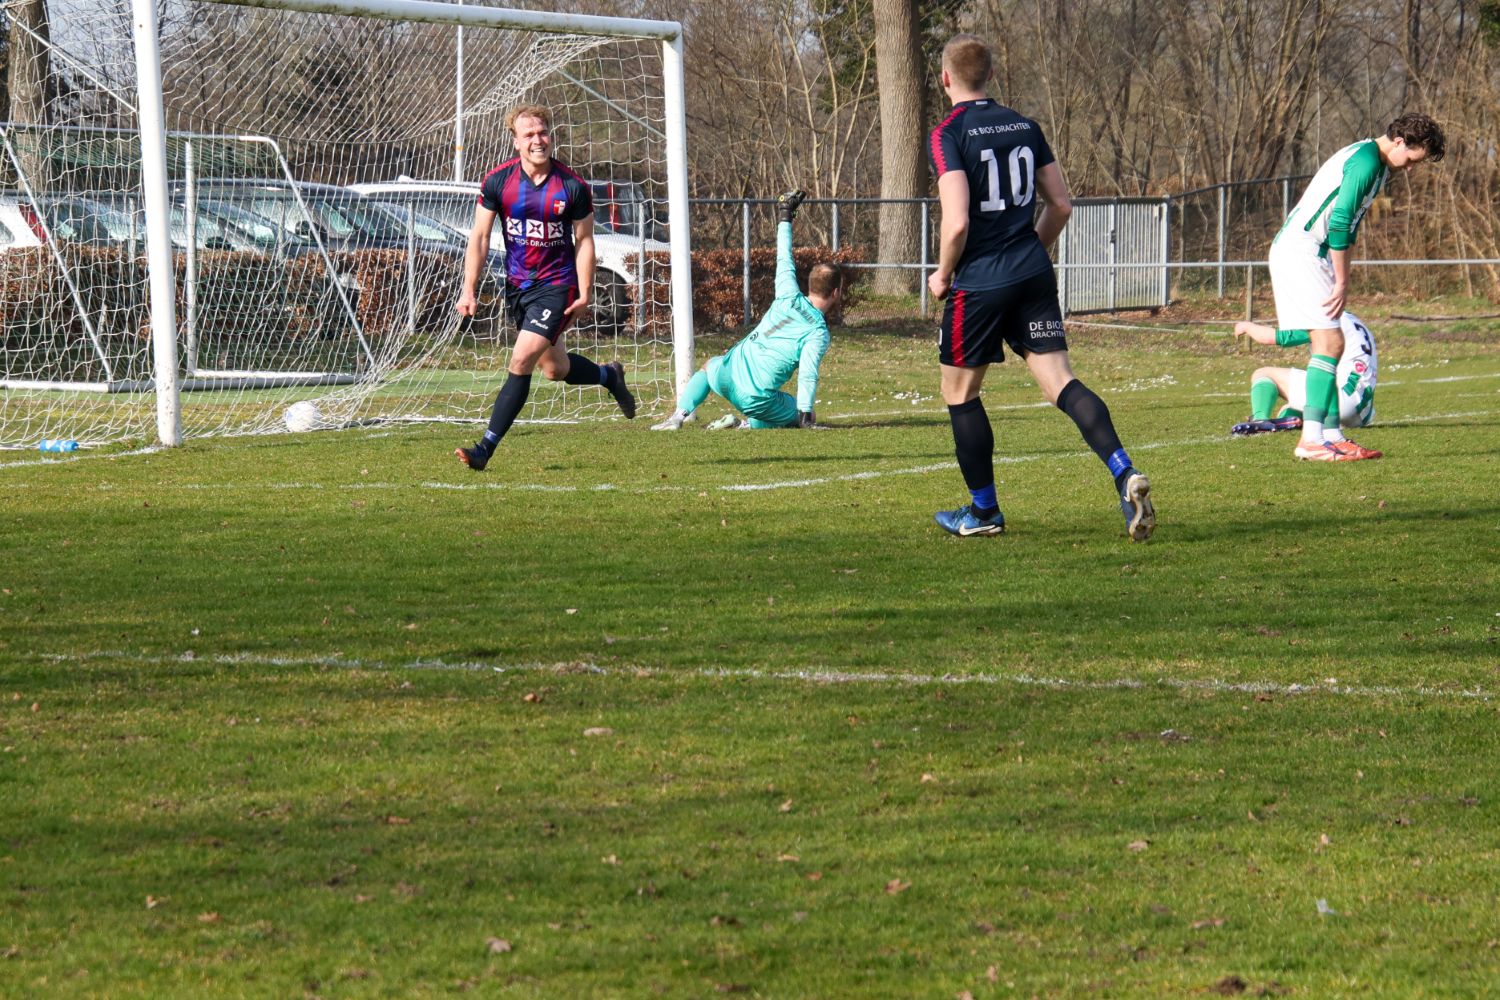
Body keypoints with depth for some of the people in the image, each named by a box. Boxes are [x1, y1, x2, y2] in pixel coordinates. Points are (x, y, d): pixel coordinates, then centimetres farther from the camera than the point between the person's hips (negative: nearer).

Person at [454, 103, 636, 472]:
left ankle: (486, 448, -13)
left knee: (521, 362, -17)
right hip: (517, 285, 4)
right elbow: (479, 237, -2)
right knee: (555, 369, 15)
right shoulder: (498, 181, -7)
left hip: (557, 285, -4)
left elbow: (584, 241, -3)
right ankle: (609, 376, 48)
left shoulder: (573, 187, -12)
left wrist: (583, 296, -6)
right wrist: (469, 290, -9)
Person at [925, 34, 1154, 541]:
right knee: (1061, 382, 0)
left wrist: (943, 275, -3)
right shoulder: (1024, 127, 9)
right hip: (1033, 273, 5)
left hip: (980, 283, -5)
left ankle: (984, 511, 18)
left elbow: (956, 222, -20)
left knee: (960, 393, 12)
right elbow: (1061, 204, 13)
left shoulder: (948, 136, -11)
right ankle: (1124, 474, -21)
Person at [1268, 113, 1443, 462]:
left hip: (1308, 254, 11)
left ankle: (1331, 435, 11)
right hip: (1298, 250, -11)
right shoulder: (1366, 161, -16)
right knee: (1329, 342, -15)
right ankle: (1310, 440, -20)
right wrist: (1342, 282, -16)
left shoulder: (1377, 165, 18)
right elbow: (1340, 222, -21)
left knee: (1329, 343, 10)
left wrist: (1340, 280, 19)